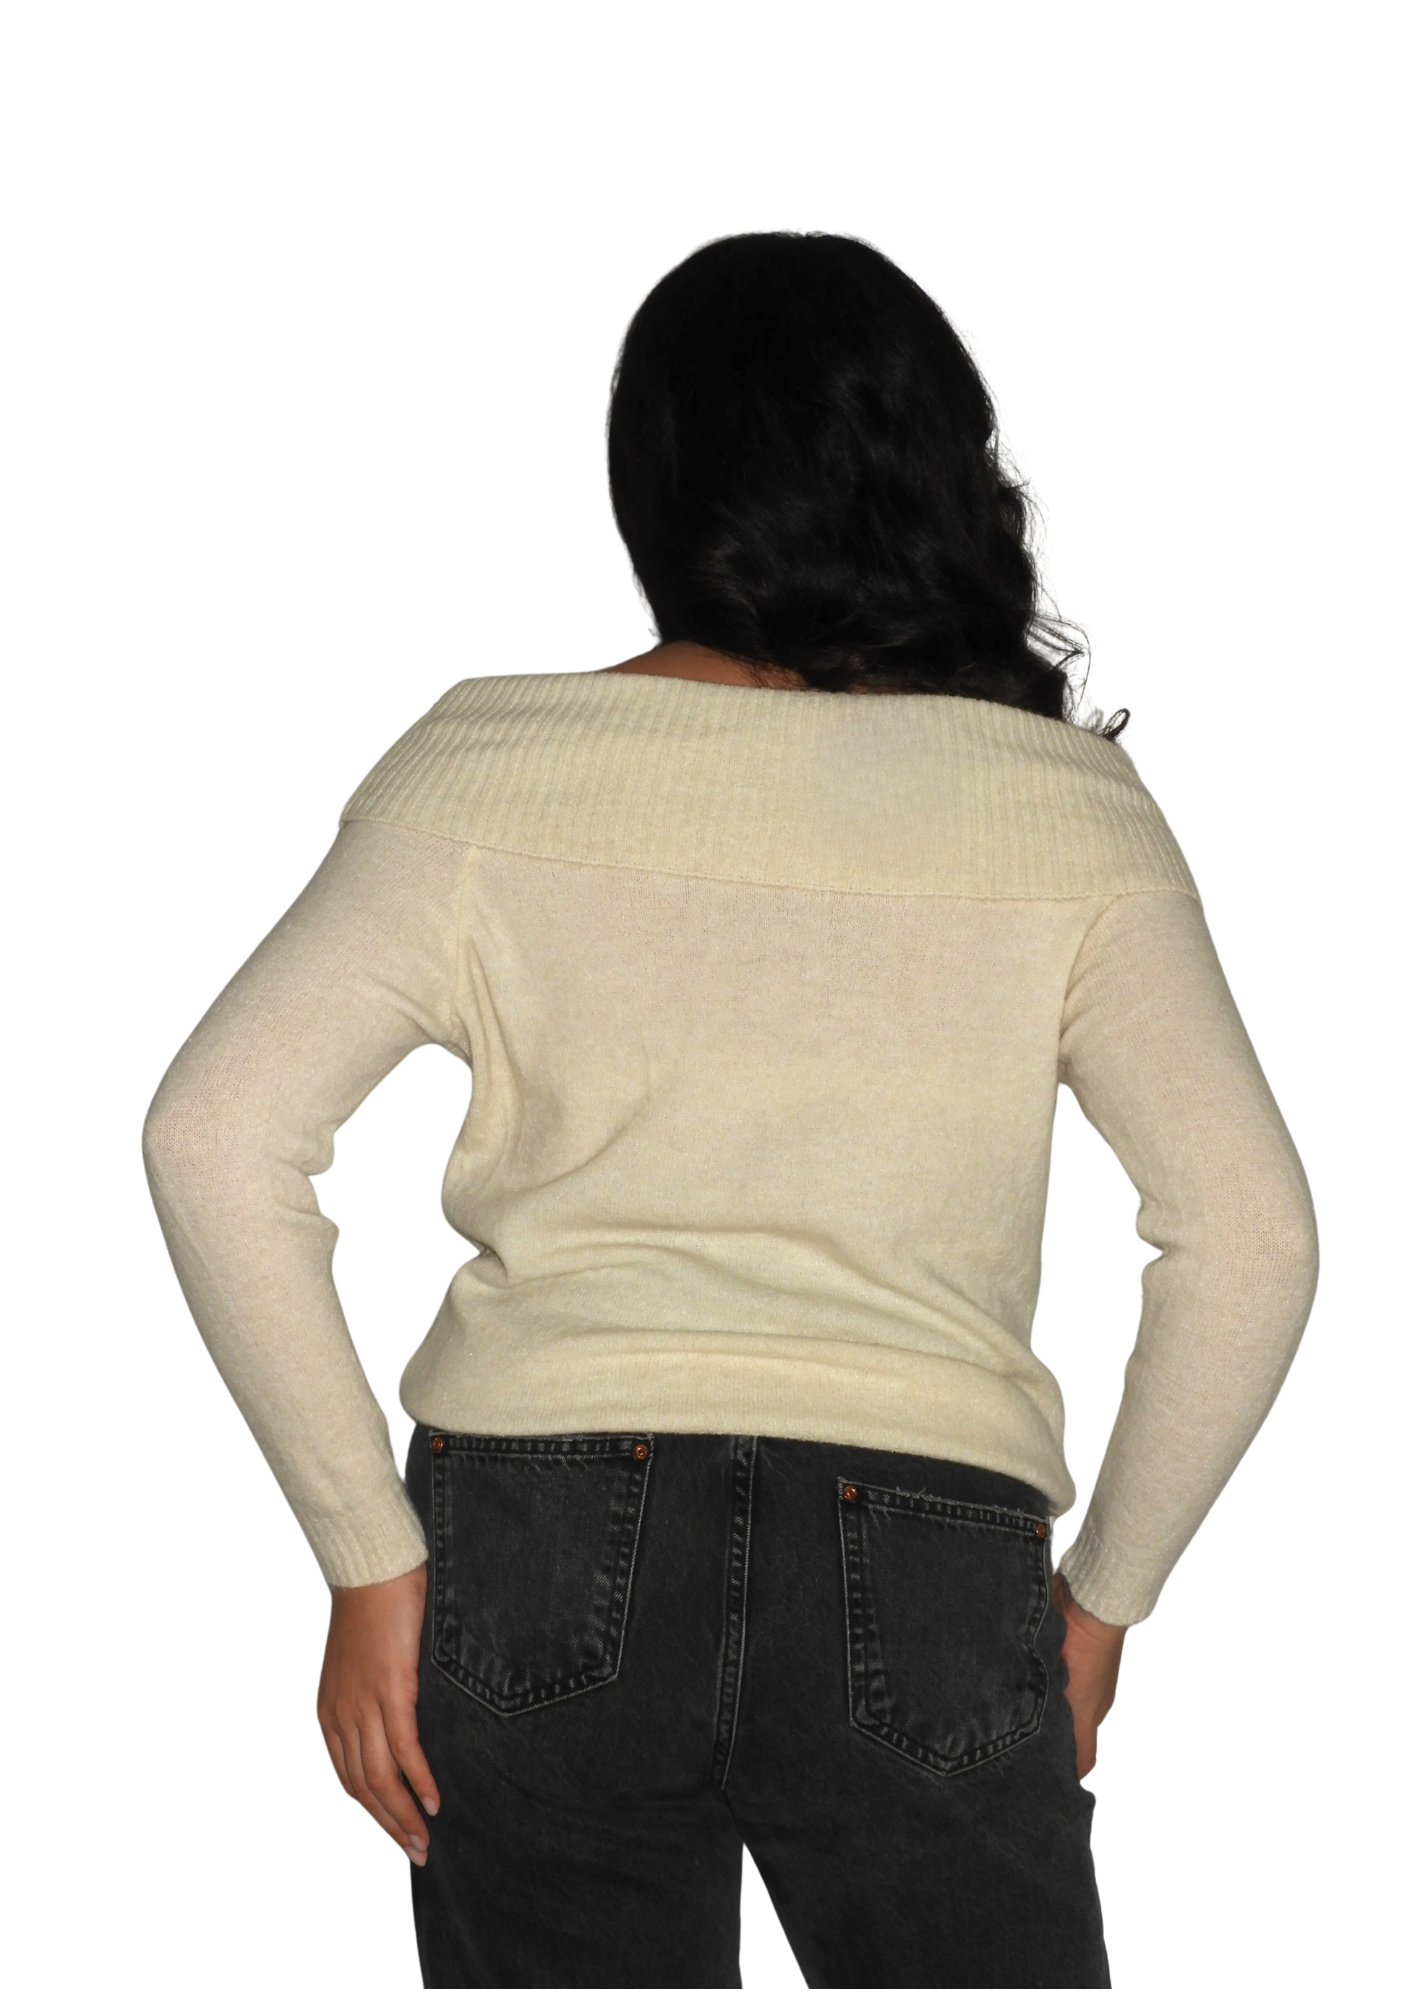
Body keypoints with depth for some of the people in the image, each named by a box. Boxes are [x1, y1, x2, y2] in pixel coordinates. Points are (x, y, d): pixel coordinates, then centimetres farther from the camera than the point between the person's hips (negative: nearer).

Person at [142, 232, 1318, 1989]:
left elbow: (215, 1134, -9)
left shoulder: (489, 771, 0)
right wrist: (1103, 1591, 5)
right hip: (929, 1574, 0)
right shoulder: (1065, 810, 0)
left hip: (554, 1542, 1)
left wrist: (368, 1558, -5)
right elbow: (1251, 1229, -7)